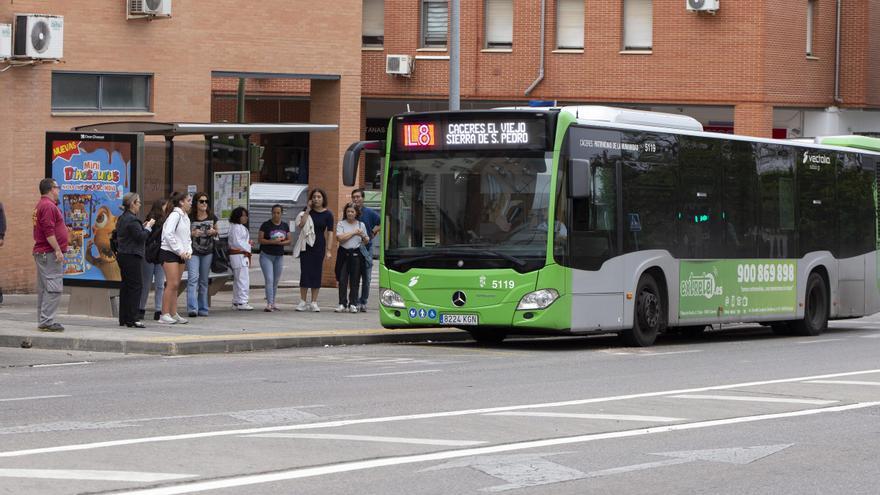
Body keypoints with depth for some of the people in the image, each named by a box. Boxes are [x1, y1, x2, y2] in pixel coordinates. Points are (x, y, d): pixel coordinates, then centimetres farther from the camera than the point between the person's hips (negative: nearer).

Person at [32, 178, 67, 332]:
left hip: (41, 253, 11)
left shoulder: (41, 205, 19)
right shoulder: (49, 206, -15)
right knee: (53, 288, -12)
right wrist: (58, 250, -21)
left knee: (44, 289, 12)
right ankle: (46, 321, -15)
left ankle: (43, 321, 16)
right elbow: (49, 231, -22)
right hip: (49, 253, -11)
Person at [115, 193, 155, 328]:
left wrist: (142, 226, 14)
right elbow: (141, 237, -19)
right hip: (132, 256, -10)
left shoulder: (122, 218, 15)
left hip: (122, 255, 10)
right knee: (136, 285, -7)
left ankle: (123, 318, 15)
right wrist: (148, 227, -5)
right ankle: (132, 318, -10)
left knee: (126, 285, 13)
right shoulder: (131, 220, -17)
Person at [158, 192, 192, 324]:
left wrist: (188, 251, 4)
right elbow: (168, 234, -21)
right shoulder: (175, 215, -11)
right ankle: (165, 315, -11)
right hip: (169, 253, -9)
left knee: (175, 285, 9)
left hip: (181, 255, 9)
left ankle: (173, 314, 11)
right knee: (172, 284, -12)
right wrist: (179, 251, -17)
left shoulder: (185, 218, 17)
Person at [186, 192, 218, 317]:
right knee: (193, 278, -16)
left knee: (204, 281, 10)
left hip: (207, 252, 4)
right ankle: (192, 308, -23)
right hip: (193, 252, -4)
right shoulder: (190, 218, -6)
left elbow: (216, 233, 17)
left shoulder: (212, 217, 5)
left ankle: (203, 308, 16)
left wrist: (213, 232, -6)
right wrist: (193, 233, -18)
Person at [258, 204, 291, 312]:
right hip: (266, 255, -5)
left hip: (279, 256, 5)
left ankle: (273, 303, 19)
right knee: (269, 280, -14)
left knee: (276, 281, 10)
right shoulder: (266, 225, -6)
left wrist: (281, 242, -13)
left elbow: (289, 240, 8)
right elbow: (260, 240, -9)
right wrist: (273, 241, -21)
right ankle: (269, 304, -19)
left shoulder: (285, 226, 7)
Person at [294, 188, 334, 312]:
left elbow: (330, 232, -4)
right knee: (305, 272, 0)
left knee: (316, 273, 2)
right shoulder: (307, 211, 2)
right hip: (306, 245, 1)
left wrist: (328, 250, -10)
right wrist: (308, 210, -13)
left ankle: (314, 302, 7)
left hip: (319, 246, -1)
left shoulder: (328, 214, -1)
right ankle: (302, 302, 5)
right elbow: (301, 225, -10)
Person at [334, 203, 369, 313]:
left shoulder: (361, 225, 10)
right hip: (344, 253, -1)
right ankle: (342, 304, 1)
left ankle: (353, 304, 6)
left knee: (355, 280, 1)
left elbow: (366, 241, 17)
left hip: (356, 254, 1)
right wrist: (353, 232, -9)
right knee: (342, 279, -3)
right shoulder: (341, 224, 3)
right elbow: (340, 238, -12)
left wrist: (363, 236, -5)